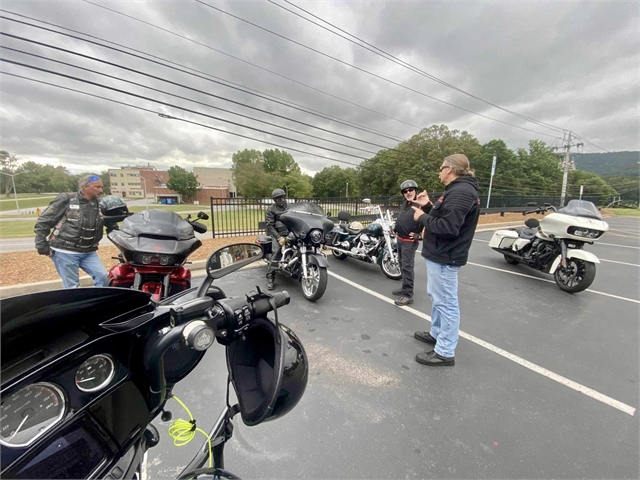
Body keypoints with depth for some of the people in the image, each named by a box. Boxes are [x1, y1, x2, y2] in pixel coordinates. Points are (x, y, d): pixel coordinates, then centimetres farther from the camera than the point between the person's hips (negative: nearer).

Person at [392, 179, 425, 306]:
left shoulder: (421, 205, -16)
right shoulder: (404, 203, 13)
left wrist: (420, 235, -26)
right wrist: (395, 228, 22)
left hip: (410, 241, -9)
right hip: (400, 239, 10)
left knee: (407, 267, -9)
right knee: (402, 265, 18)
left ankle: (408, 295, -3)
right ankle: (406, 287, 33)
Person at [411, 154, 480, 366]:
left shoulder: (461, 192, -19)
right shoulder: (458, 189, 16)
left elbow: (448, 226, -29)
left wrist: (422, 217, -16)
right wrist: (428, 206, 7)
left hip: (445, 257, -11)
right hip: (440, 253, 11)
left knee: (446, 303, -2)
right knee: (437, 298, 22)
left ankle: (445, 352, 9)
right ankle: (436, 333, 38)